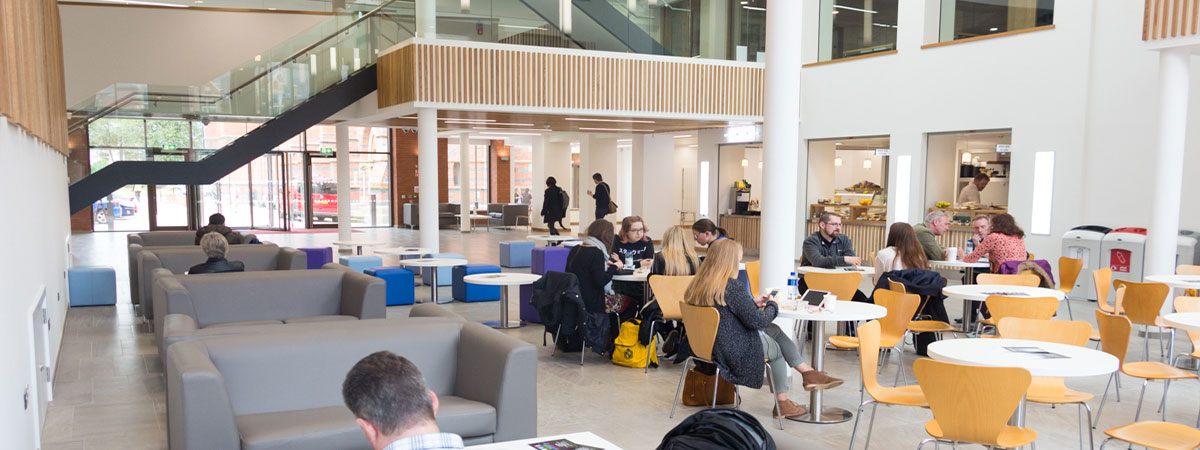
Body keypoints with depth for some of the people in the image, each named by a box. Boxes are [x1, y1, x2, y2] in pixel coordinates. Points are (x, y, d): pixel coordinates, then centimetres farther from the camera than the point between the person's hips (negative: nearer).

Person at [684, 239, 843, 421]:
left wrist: (753, 303, 13)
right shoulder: (732, 286, -25)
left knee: (775, 330, 18)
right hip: (734, 350, -8)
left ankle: (809, 372, 23)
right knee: (776, 349, 20)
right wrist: (772, 305, -1)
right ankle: (782, 404, 33)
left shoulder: (698, 283, 2)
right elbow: (756, 320, -19)